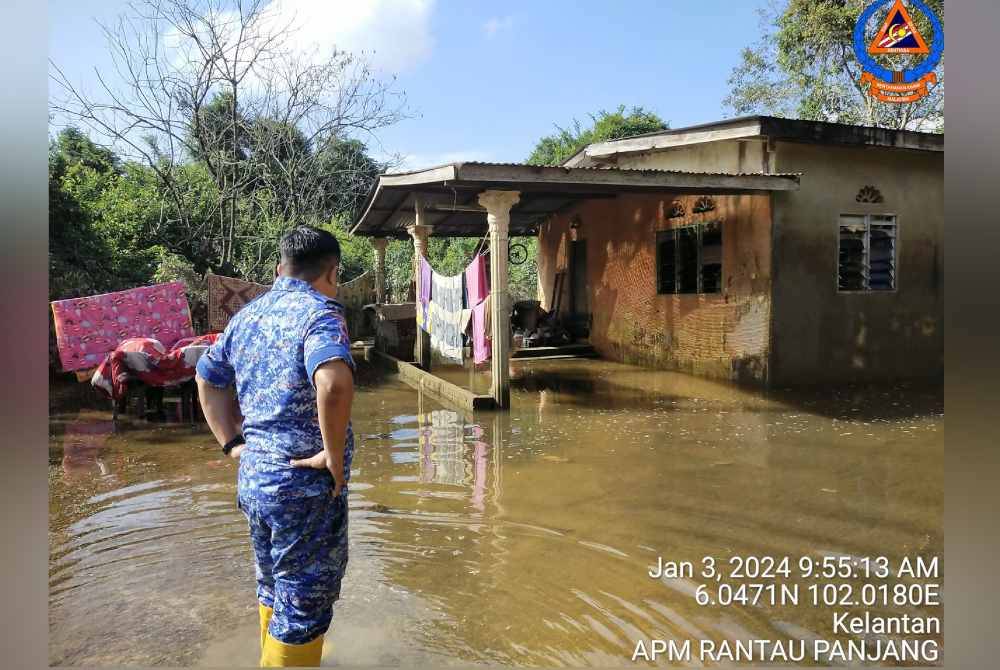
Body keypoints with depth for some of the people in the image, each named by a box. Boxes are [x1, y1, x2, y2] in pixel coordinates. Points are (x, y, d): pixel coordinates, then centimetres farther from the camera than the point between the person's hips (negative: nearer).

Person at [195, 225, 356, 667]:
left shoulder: (246, 315, 10)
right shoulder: (320, 312, -16)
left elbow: (208, 381, 22)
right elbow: (333, 385, -34)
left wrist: (233, 443, 16)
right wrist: (335, 456, -22)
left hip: (252, 477, 8)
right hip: (305, 485, -8)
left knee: (275, 591, 26)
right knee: (305, 602, 7)